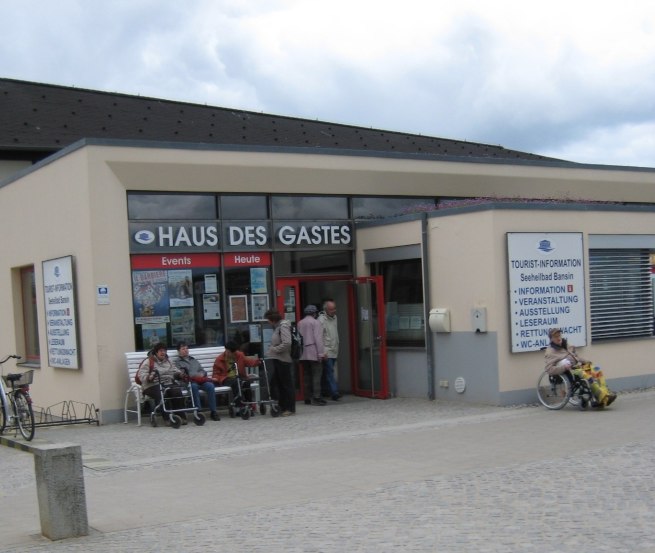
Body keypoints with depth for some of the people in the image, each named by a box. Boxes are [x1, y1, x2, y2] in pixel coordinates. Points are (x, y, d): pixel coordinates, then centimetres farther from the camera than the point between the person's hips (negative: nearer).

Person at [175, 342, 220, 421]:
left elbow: (203, 370, 27)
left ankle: (213, 411, -27)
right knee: (194, 386, -39)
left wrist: (201, 375, 3)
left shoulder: (194, 360, 33)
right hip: (190, 382, -4)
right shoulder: (178, 362, 16)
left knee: (210, 386, -28)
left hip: (200, 379, 4)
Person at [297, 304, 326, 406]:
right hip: (314, 354, -6)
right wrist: (320, 353, -12)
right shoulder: (315, 322, -5)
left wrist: (300, 352, 17)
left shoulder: (300, 323, 12)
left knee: (307, 376, 10)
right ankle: (316, 397, -12)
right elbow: (318, 339, -12)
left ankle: (307, 398, 11)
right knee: (316, 375, -6)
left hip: (303, 355, 6)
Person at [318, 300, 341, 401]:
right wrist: (323, 352, -19)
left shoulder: (334, 317, 13)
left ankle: (329, 392, 16)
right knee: (329, 372, -10)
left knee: (329, 372, 11)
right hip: (326, 352, -7)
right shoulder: (321, 319, -12)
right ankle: (334, 392, -15)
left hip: (334, 351, 7)